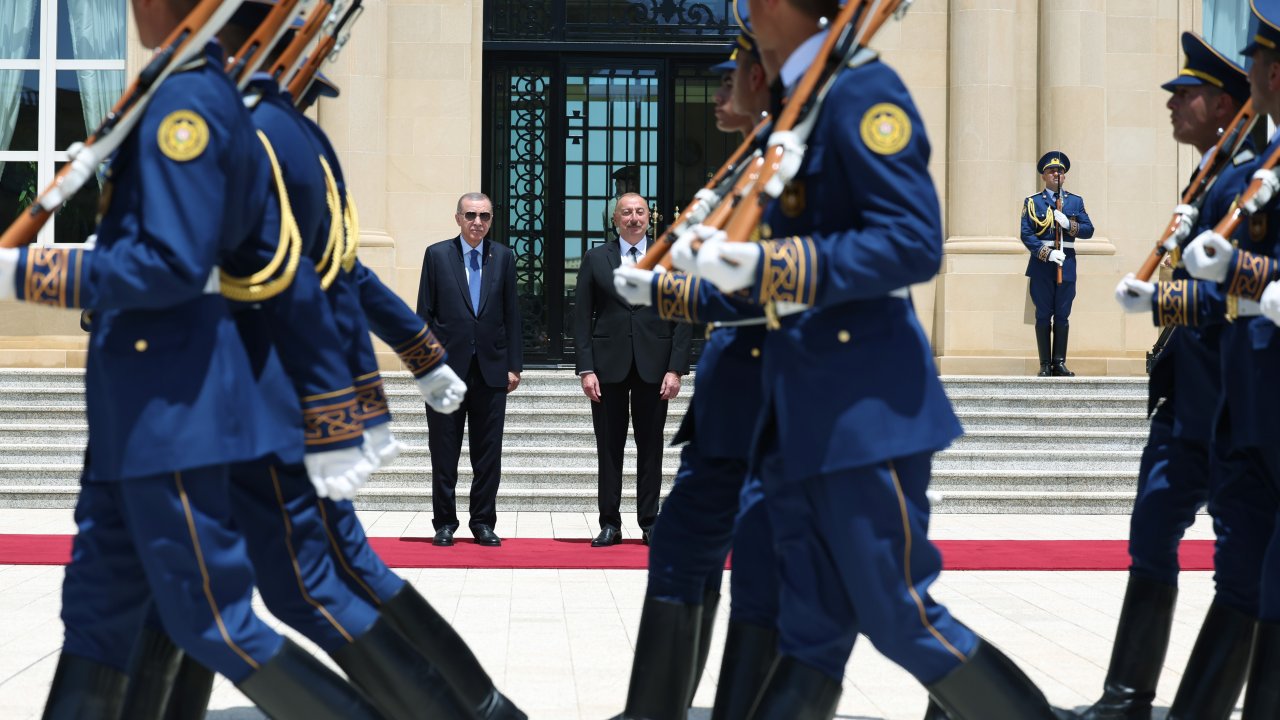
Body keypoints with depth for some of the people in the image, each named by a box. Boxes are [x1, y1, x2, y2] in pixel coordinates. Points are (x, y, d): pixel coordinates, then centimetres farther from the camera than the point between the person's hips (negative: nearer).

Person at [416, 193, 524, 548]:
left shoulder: (503, 257, 7)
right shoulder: (437, 255, 2)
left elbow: (511, 315, 7)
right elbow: (425, 313, 2)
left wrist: (514, 365, 2)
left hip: (491, 368, 1)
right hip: (446, 367, -1)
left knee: (488, 453, 5)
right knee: (444, 453, 5)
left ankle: (484, 522, 14)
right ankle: (445, 523, 14)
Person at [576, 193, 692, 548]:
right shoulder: (595, 259, 5)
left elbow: (683, 318, 3)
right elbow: (583, 317, 3)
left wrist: (676, 369, -5)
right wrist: (586, 369, -6)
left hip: (653, 368, 0)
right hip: (608, 366, 0)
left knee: (651, 448, 5)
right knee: (609, 448, 3)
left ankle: (649, 522, 13)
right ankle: (610, 524, 9)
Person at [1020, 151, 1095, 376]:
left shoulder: (1076, 201, 11)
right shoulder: (1032, 202, 3)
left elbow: (1088, 230, 5)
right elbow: (1026, 234, -6)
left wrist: (1069, 224, -13)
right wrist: (1048, 253, -16)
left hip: (1066, 262, 2)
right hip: (1041, 263, -2)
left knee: (1062, 315, 3)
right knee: (1044, 315, 1)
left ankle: (1059, 363, 8)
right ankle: (1045, 365, 3)